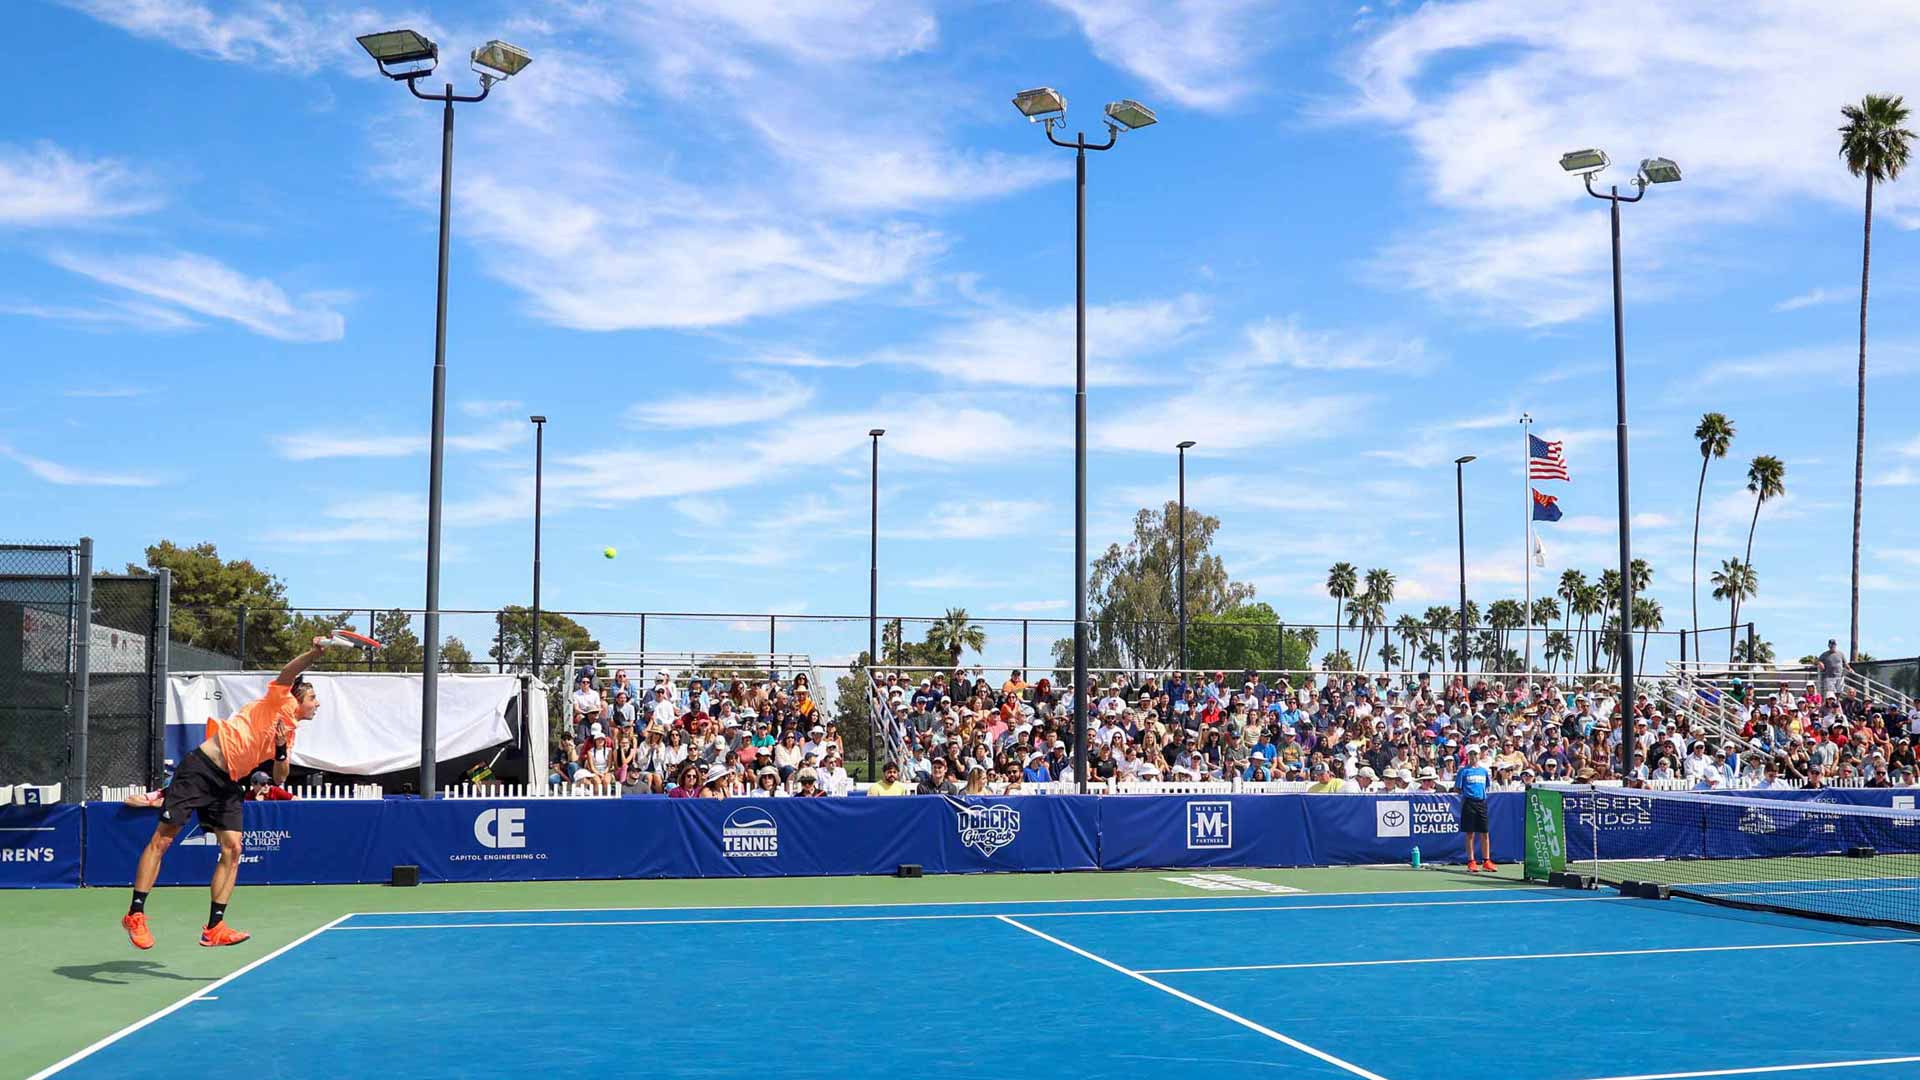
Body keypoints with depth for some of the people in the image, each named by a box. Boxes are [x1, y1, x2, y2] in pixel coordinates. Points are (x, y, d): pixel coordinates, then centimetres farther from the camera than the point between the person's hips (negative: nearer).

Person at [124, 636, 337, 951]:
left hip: (228, 785, 8)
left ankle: (214, 927, -4)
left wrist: (281, 748, -5)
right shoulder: (278, 701, -2)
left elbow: (279, 778, 13)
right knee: (162, 840, -5)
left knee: (232, 849, -6)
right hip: (202, 767, -8)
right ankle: (135, 914, 3)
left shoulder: (290, 733, 17)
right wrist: (315, 653, -37)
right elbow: (288, 673, -22)